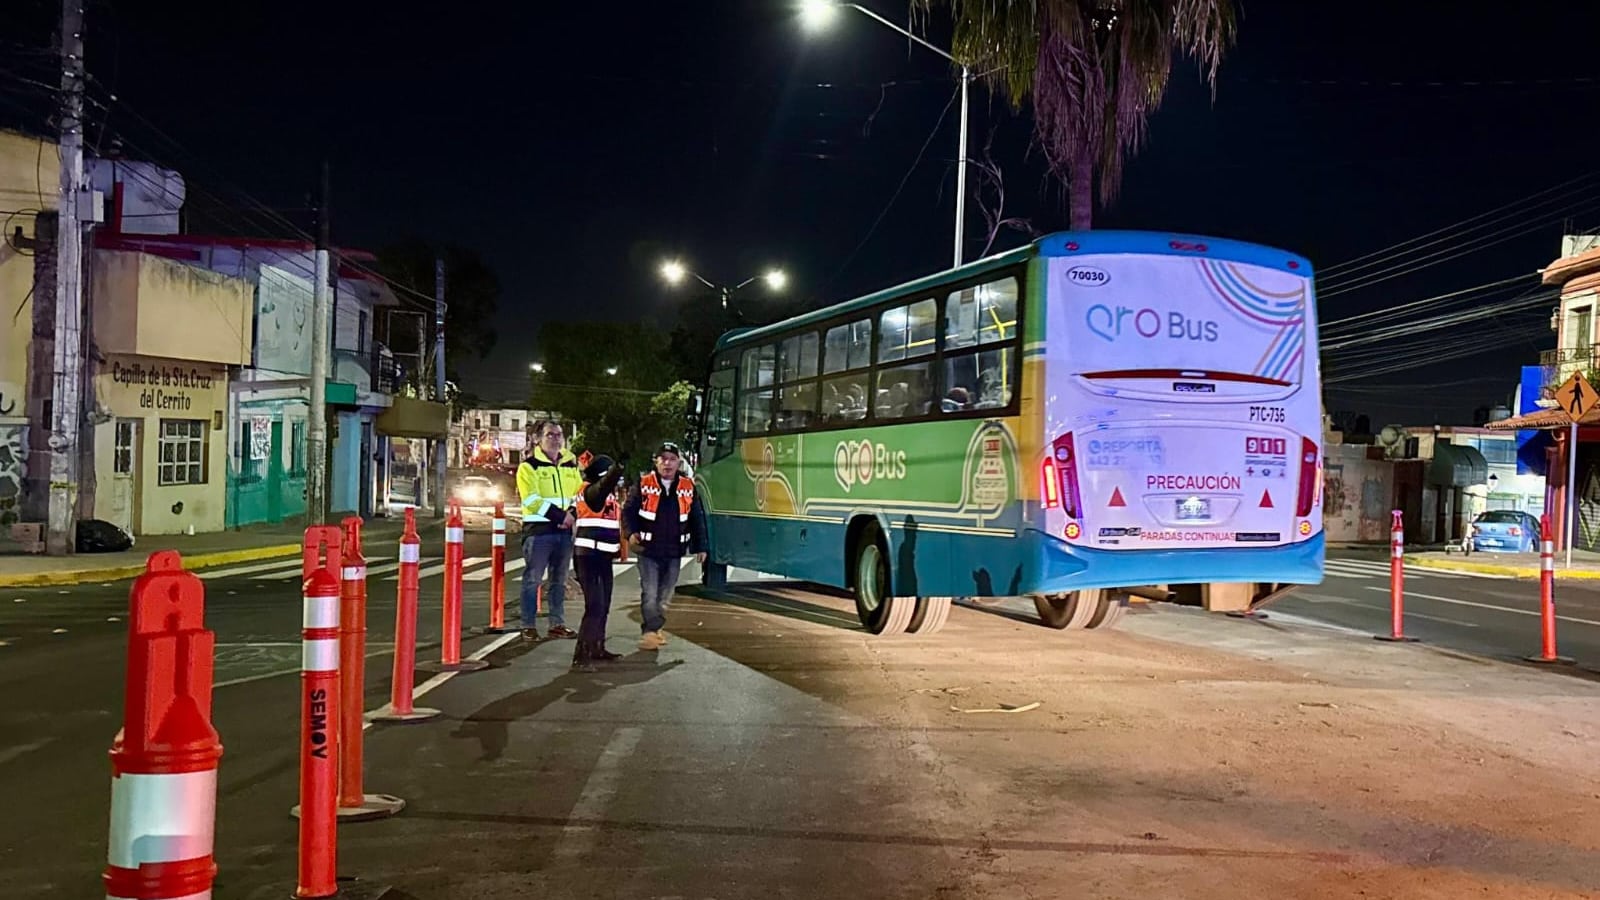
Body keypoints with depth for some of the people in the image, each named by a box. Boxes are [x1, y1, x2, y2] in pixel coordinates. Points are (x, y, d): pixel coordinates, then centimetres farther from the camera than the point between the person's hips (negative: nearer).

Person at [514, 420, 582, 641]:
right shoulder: (529, 465, -4)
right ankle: (528, 626, 3)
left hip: (564, 531, 6)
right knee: (532, 579, -2)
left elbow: (580, 494, 15)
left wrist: (573, 514, -6)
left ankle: (557, 624, 18)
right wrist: (560, 515, -18)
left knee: (559, 580, 11)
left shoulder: (571, 465, 14)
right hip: (538, 530, -6)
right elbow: (532, 500, -14)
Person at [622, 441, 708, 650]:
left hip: (674, 552, 3)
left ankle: (654, 627, 28)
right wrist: (631, 533, -18)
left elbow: (697, 519, 9)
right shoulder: (643, 484, -4)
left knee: (665, 594, 13)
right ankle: (650, 631, 0)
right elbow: (628, 511, -1)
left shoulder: (688, 487, 3)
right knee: (649, 593, -7)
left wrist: (700, 546, 7)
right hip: (648, 549, -3)